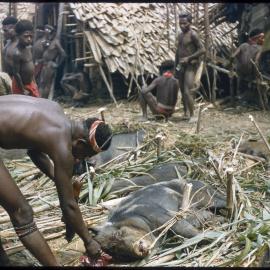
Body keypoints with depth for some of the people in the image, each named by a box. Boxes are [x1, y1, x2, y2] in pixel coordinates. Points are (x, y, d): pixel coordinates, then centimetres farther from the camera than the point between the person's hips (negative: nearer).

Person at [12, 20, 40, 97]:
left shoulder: (28, 48, 1)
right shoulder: (17, 53, -25)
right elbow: (15, 73, -23)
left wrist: (34, 82, 15)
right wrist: (23, 90, -18)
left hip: (31, 84, 8)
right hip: (21, 85, -8)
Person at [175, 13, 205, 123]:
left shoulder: (193, 34, -11)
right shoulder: (180, 35, 15)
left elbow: (202, 50, -17)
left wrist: (188, 58, -20)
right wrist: (176, 67, 19)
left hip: (191, 66, -8)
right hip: (181, 66, 8)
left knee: (188, 92, -17)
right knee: (183, 92, 12)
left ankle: (192, 116, -11)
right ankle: (185, 114, 24)